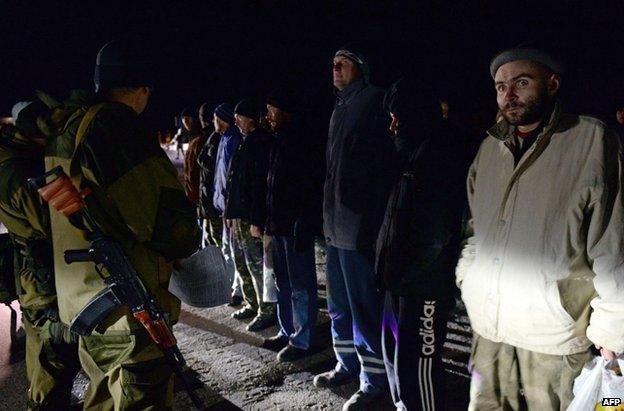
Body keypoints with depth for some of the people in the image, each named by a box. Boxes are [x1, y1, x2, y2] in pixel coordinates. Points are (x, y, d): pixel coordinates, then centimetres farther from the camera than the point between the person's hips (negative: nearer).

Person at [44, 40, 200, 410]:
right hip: (129, 310, -9)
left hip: (80, 302, 9)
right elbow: (171, 222, -25)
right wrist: (183, 242, -3)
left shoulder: (64, 133, 8)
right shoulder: (119, 128, -21)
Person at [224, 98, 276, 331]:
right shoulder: (245, 143, 17)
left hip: (251, 218, -10)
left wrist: (256, 220, -23)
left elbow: (260, 185, -20)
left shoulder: (260, 144, -14)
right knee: (242, 264, 16)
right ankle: (252, 305, 29)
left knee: (256, 264, -4)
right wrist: (230, 213, 19)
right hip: (238, 216, 10)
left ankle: (267, 311, 7)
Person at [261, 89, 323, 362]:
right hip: (279, 225, 10)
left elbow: (311, 189, -20)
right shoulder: (281, 142, 15)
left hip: (295, 226, -10)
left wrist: (302, 228, -23)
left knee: (301, 286, 0)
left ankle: (301, 341, 9)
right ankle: (287, 332, 29)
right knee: (283, 283, 17)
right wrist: (269, 221, 17)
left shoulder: (301, 143, -13)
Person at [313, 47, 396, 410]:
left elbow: (383, 165, -17)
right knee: (339, 305, 18)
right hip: (336, 223, 9)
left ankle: (374, 380, 14)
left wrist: (370, 223, -21)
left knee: (364, 308, 0)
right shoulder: (342, 106, 18)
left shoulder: (373, 100, -9)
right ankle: (348, 365, 34)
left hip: (359, 225, -9)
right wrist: (329, 216, 18)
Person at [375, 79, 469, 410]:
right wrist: (391, 264, 11)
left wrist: (409, 271, -12)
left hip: (424, 281, -9)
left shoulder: (441, 151, -13)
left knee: (418, 360, -3)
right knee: (395, 350, 18)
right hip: (403, 277, 9)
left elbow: (437, 231, -18)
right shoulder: (417, 150, 16)